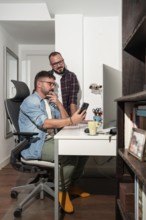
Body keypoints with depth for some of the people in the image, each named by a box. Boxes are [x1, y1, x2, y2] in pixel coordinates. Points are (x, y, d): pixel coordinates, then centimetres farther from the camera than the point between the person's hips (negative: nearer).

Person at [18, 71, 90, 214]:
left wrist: (59, 104, 0)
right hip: (35, 146, -9)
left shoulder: (48, 102, 17)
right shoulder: (30, 102, -10)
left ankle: (71, 185, 15)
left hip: (50, 141, 9)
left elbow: (63, 121, 12)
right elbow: (45, 123, -24)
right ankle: (62, 190, -5)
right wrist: (72, 120, -28)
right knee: (71, 156, -28)